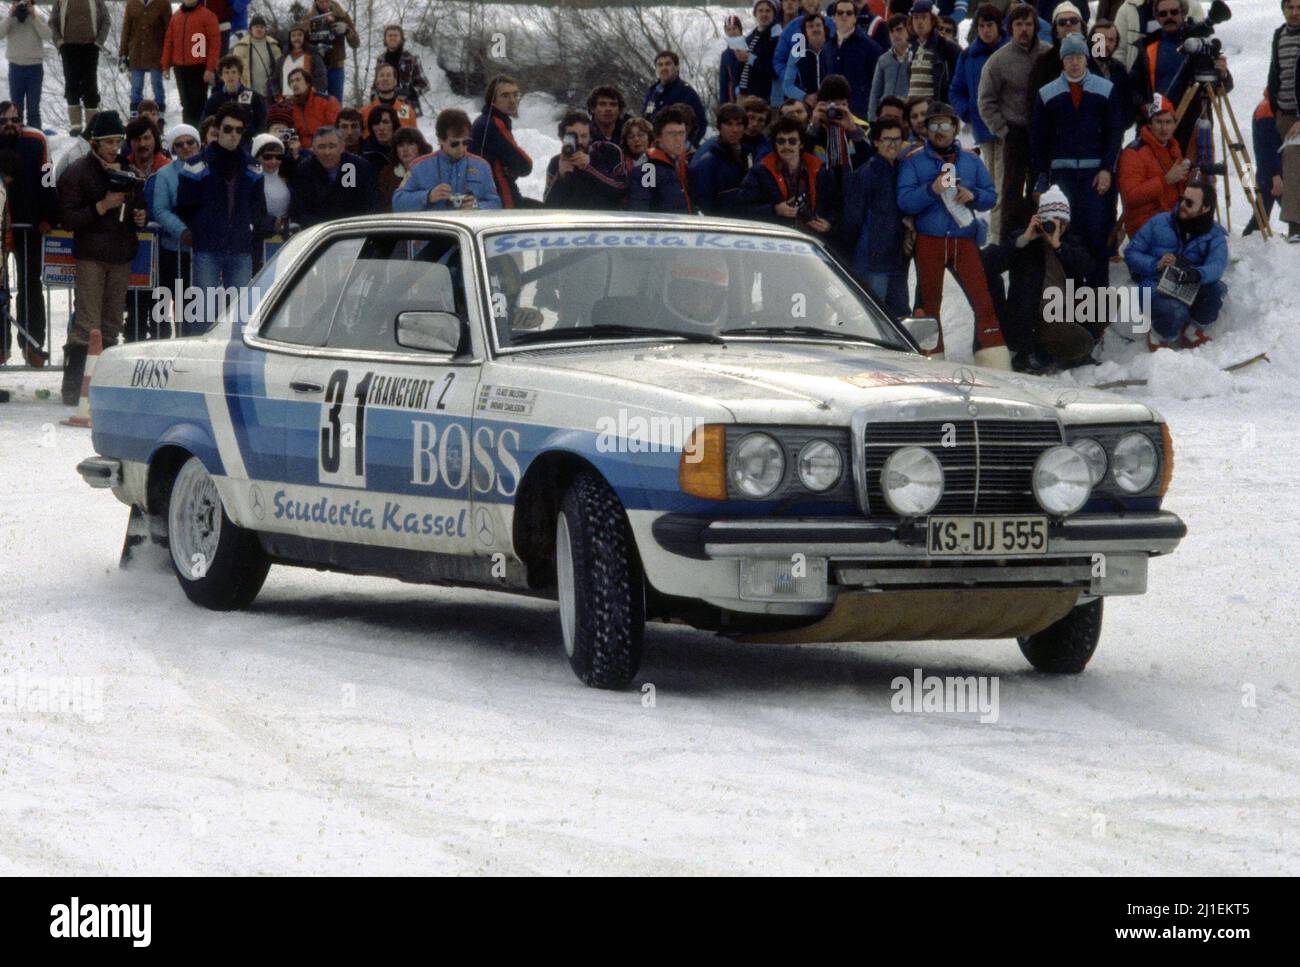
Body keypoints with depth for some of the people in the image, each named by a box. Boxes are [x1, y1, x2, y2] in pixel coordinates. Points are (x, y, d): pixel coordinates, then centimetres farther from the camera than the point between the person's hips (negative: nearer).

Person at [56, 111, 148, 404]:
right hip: (91, 256, -6)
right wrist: (102, 207, -19)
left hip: (121, 256, 6)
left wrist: (140, 216, 3)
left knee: (112, 325, 8)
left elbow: (139, 204, 27)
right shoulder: (77, 173, -2)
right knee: (87, 325, -12)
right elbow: (67, 217, -8)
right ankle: (72, 388, -13)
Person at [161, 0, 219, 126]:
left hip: (200, 68, -5)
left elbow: (215, 42, -8)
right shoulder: (176, 17, 13)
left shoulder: (207, 16, -3)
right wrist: (166, 66, 9)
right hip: (180, 68, 5)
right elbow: (168, 42, 15)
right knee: (186, 102, 8)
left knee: (197, 102, -7)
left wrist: (210, 68, -14)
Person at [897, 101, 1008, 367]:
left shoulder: (971, 160, 13)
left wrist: (973, 195, -8)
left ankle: (994, 362, -10)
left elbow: (991, 195, 13)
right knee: (930, 302, 5)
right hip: (929, 242, -1)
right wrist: (931, 190, -22)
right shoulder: (913, 161, 4)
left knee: (983, 300, -9)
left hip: (964, 240, 1)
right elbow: (904, 201, -7)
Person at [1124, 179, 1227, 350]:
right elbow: (1131, 253, 1)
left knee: (1217, 289, -30)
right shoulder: (1160, 222, 0)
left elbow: (1216, 265, -21)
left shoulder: (1215, 234, -1)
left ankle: (1194, 330, 0)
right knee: (1177, 313, -37)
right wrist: (1156, 264, -19)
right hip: (1156, 290, -3)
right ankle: (1159, 334, 1)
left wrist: (1197, 274, -45)